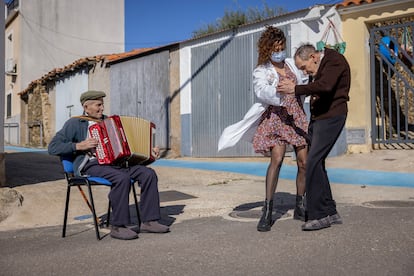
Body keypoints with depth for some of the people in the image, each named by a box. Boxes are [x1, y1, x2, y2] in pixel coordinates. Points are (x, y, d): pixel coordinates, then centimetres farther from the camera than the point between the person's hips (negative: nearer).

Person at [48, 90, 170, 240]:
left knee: (148, 173, -16)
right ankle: (118, 227, -23)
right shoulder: (75, 123, 5)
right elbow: (52, 147, -2)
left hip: (113, 162, 6)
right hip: (90, 165, -6)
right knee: (122, 178, -34)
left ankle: (149, 221, -12)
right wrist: (79, 146, -14)